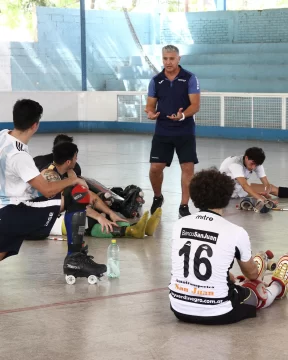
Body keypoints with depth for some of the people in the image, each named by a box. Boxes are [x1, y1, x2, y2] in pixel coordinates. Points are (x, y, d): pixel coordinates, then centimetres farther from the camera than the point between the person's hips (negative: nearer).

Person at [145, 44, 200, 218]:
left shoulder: (190, 78, -6)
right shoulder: (156, 80, 4)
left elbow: (195, 105, -11)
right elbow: (150, 105, 8)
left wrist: (182, 115, -30)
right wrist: (150, 113, -16)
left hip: (185, 132, -2)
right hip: (162, 131, 2)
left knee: (188, 168, -5)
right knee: (155, 168, -1)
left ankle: (184, 205, 6)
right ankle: (157, 197, 26)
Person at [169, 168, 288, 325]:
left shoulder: (179, 225, 0)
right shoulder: (235, 232, -11)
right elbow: (251, 273, 10)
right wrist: (254, 275, 35)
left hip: (180, 309, 5)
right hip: (217, 314, -5)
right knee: (260, 292, 24)